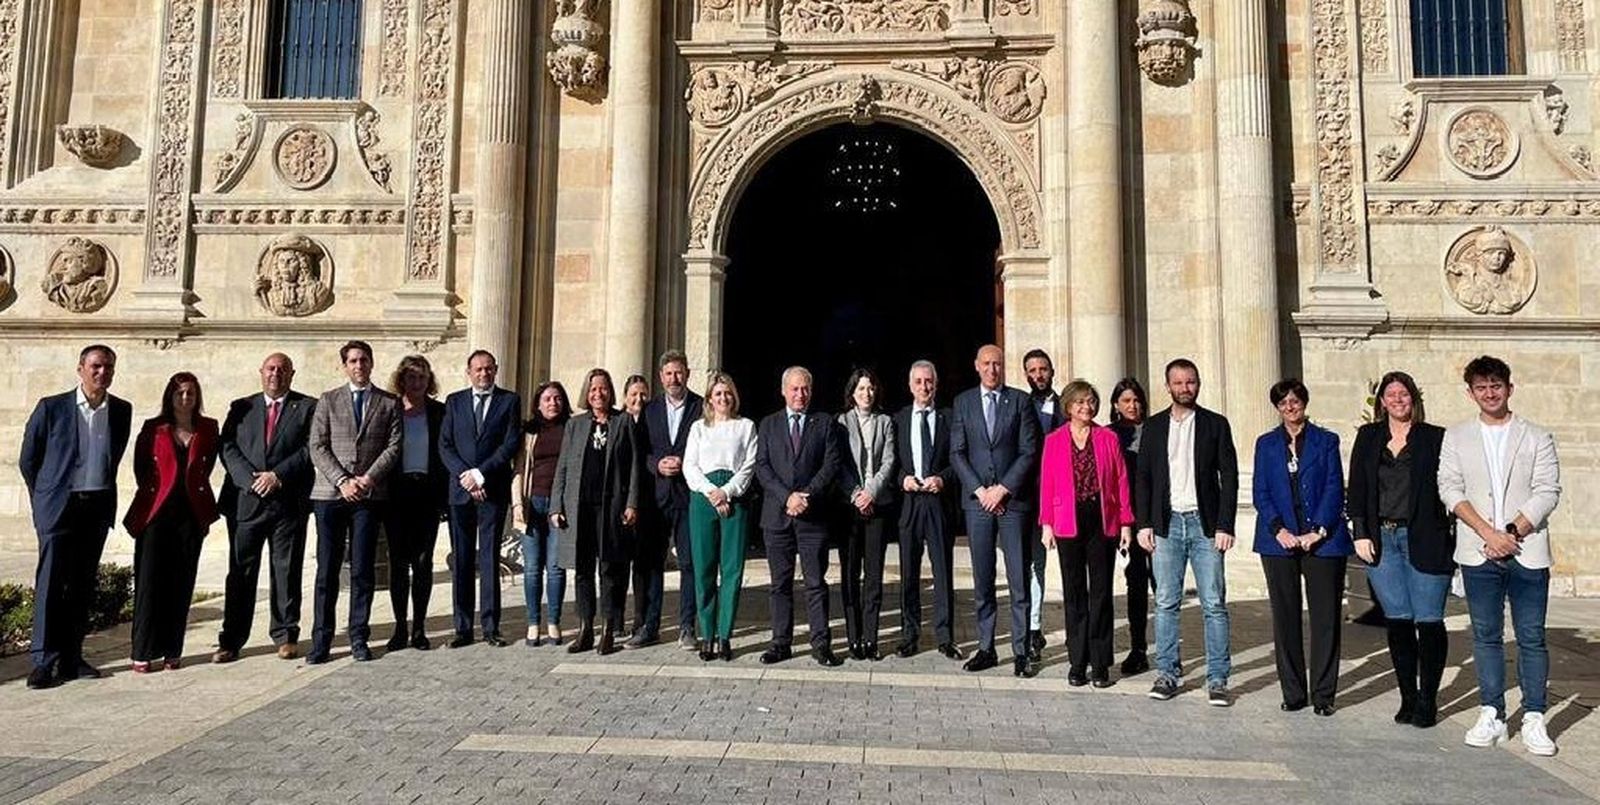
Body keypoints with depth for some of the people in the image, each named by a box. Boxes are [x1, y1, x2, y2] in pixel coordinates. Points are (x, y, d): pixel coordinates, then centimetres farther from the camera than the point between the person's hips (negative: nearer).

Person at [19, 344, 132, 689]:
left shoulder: (121, 411, 6)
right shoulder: (51, 408, -3)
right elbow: (28, 460, 5)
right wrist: (46, 497, 10)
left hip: (99, 507, 3)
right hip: (60, 506, -3)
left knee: (83, 584, 8)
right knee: (51, 582, -6)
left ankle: (71, 658, 14)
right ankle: (44, 661, -2)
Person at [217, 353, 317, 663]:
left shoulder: (308, 407, 6)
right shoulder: (241, 408, 13)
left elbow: (310, 449, -4)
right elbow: (227, 447, 4)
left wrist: (277, 475, -13)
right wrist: (250, 479, -11)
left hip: (289, 501, -2)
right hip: (245, 500, 2)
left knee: (286, 570, 5)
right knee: (241, 571, 4)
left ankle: (286, 636, 15)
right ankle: (231, 641, 10)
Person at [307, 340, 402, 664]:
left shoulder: (389, 403, 11)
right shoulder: (328, 400, 11)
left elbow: (394, 446, 2)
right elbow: (318, 448, 3)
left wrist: (369, 478, -11)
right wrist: (342, 481, -9)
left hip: (369, 495, 0)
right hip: (330, 494, 0)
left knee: (362, 571, 2)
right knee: (327, 571, 1)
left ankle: (359, 639, 10)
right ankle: (321, 641, 8)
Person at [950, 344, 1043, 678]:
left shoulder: (1020, 400, 4)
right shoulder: (963, 402, 9)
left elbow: (1029, 452, -2)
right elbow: (957, 453, 5)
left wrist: (1002, 489, -9)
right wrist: (980, 490, -5)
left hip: (1013, 500, -2)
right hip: (977, 500, 2)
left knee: (1019, 580, -1)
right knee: (982, 581, 6)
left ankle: (1022, 651, 6)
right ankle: (986, 648, 14)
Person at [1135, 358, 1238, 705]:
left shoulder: (1216, 424, 4)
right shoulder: (1154, 426, 9)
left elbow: (1229, 477, 1)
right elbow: (1142, 478, 8)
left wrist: (1224, 526, -7)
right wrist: (1144, 524, 0)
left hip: (1204, 523, -1)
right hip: (1166, 524, 2)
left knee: (1214, 604, -1)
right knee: (1166, 603, 6)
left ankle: (1217, 679, 7)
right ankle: (1167, 673, 15)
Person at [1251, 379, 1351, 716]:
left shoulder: (1326, 441, 7)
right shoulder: (1266, 444, 11)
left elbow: (1334, 489, 0)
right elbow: (1259, 492, 5)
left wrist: (1318, 530, -10)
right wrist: (1278, 529, -8)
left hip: (1322, 540, -1)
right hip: (1279, 541, 2)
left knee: (1325, 618, 0)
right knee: (1285, 618, 4)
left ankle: (1324, 694, 10)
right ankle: (1292, 692, 13)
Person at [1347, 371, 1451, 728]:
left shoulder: (1434, 438, 3)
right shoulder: (1368, 437, 11)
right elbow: (1357, 488, 9)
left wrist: (1452, 538, -7)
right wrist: (1360, 533, 0)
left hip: (1423, 540, -2)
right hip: (1381, 539, 2)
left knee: (1428, 621, -2)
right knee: (1397, 621, 6)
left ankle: (1427, 701, 11)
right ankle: (1408, 698, 15)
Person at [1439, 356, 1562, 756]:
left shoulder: (1537, 437, 6)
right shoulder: (1456, 437, 9)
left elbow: (1547, 492, -2)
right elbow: (1450, 489, 0)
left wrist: (1512, 532, -13)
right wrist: (1487, 532, -11)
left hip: (1527, 552, -1)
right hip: (1478, 553, 1)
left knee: (1532, 636, 1)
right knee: (1486, 635, 6)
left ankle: (1534, 720, 8)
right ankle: (1491, 715, 13)